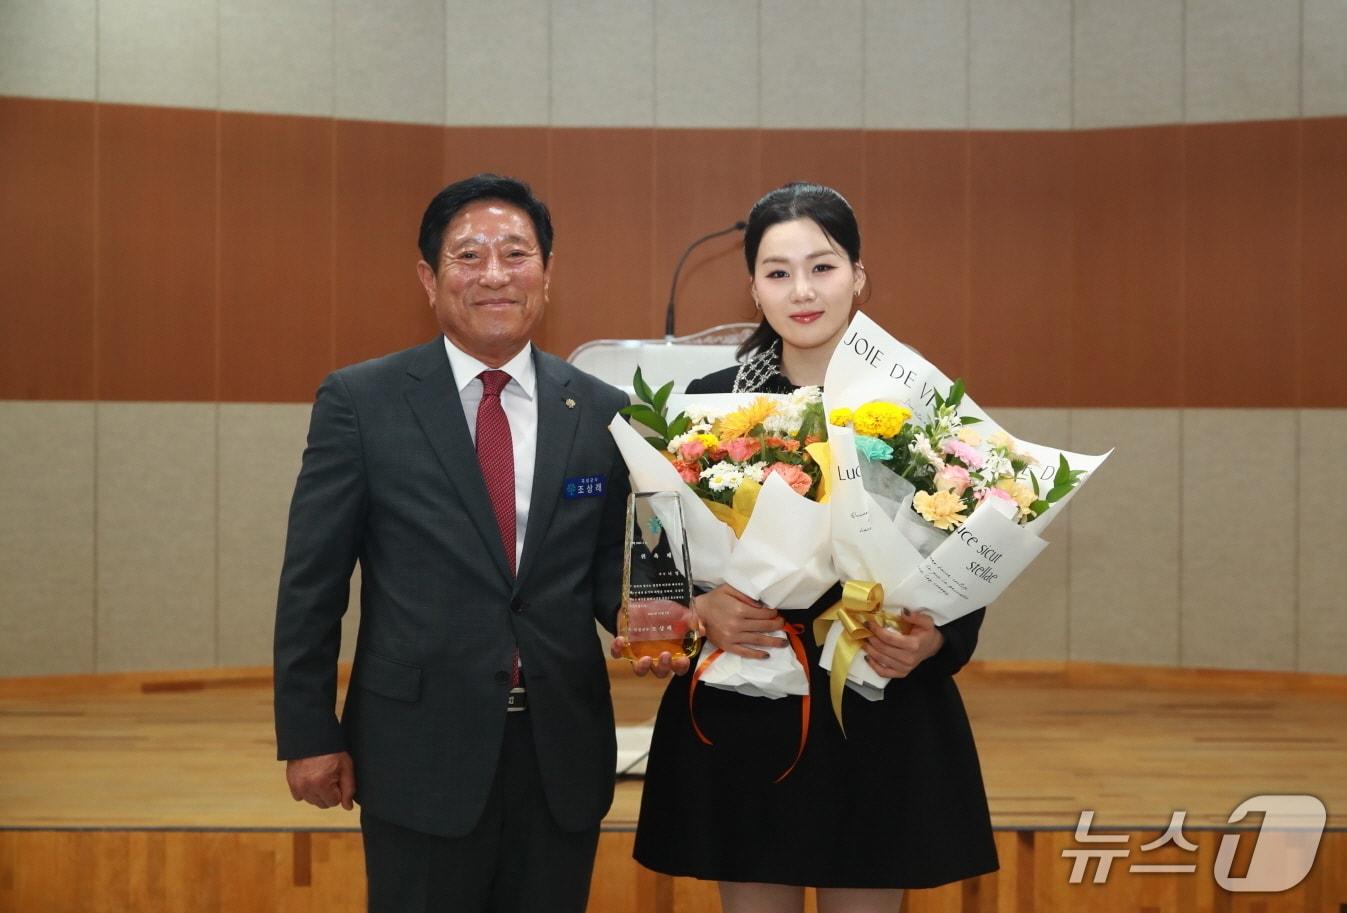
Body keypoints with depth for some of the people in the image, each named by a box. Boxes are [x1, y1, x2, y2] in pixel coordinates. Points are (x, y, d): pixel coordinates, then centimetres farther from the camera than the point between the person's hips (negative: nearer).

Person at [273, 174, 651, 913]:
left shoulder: (602, 412, 4)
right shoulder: (359, 402, -3)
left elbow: (611, 569, 9)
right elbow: (312, 582, -2)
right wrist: (307, 734, -3)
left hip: (563, 749, 3)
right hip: (421, 752, -2)